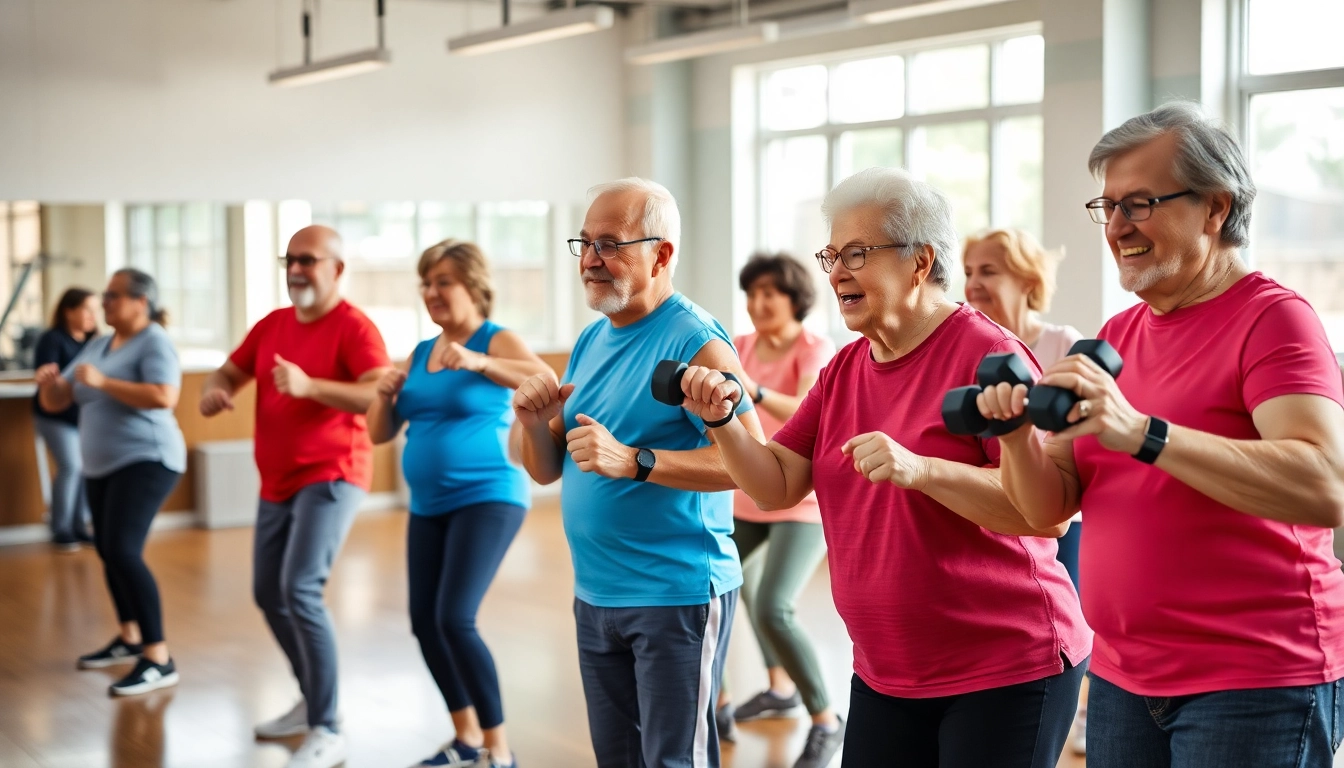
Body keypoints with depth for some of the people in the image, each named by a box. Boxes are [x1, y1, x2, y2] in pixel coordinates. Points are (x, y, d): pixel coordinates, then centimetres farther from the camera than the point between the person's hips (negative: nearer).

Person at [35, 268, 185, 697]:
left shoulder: (154, 342, -11)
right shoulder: (96, 347, 12)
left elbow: (165, 397, -27)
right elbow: (56, 403, 13)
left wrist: (103, 382, -26)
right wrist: (48, 382, -9)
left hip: (145, 461, -9)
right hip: (103, 466, 9)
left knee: (123, 552, -21)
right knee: (108, 552, 18)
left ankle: (159, 660, -20)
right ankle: (130, 639, 36)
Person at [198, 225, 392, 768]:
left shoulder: (353, 326, -13)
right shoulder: (271, 325, 10)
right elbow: (228, 373, 19)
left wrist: (310, 385, -36)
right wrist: (214, 392, -6)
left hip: (330, 477, -9)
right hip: (278, 483, 9)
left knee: (301, 591, -21)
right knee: (269, 594, 16)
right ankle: (313, 699, 35)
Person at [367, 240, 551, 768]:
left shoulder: (498, 342, -7)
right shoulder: (418, 354, 12)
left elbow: (547, 381, -27)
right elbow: (379, 433, 14)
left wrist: (477, 363, -37)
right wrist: (385, 394, -6)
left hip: (487, 497, -8)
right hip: (428, 507, 8)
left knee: (455, 620, -17)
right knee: (424, 623, 11)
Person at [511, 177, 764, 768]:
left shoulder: (693, 341, -14)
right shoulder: (591, 341, 11)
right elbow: (546, 470, 15)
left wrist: (634, 461, -29)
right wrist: (532, 421, -7)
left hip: (676, 596, -8)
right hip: (594, 595, 8)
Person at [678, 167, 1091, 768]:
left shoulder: (986, 353, -14)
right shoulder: (843, 370, 8)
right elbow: (775, 487, 6)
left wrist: (920, 469, -32)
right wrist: (722, 422, -10)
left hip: (1005, 672, -7)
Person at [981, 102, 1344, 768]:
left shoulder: (1272, 319, -9)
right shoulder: (1117, 334, 11)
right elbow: (1049, 506, 9)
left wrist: (1143, 434, -31)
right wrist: (1016, 438, -12)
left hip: (1253, 687, -6)